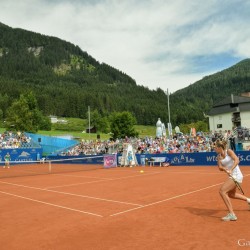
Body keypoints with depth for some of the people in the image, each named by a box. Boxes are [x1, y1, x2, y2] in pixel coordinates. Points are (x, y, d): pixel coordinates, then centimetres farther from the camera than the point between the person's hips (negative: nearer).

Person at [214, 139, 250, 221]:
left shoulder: (229, 151, -12)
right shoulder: (219, 156, 5)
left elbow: (237, 160, -26)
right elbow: (220, 167, -5)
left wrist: (231, 170, -38)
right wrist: (225, 169, -27)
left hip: (236, 175, -9)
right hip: (231, 176, 9)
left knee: (222, 191, -21)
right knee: (231, 194, 27)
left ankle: (232, 215, -17)